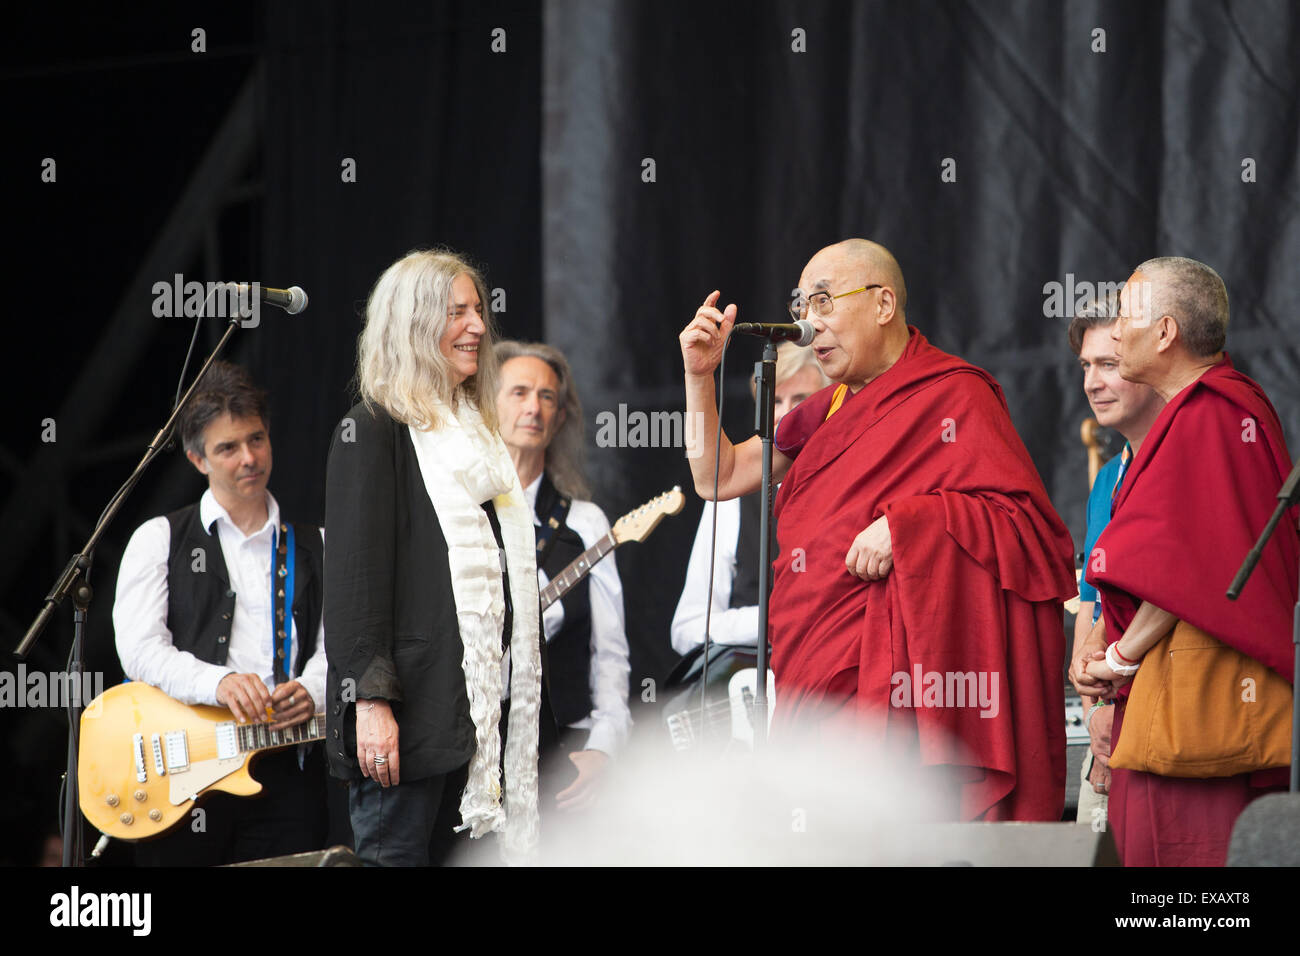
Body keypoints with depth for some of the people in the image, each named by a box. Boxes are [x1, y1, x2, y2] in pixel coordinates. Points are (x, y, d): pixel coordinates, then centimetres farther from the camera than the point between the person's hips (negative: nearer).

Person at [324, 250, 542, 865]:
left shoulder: (475, 430, 21)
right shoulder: (374, 428, -4)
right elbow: (354, 572, -12)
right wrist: (369, 699, -20)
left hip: (476, 694, 8)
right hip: (411, 704, -8)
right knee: (396, 853, -9)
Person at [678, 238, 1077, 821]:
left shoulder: (951, 395, -3)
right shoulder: (826, 411, 21)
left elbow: (1026, 517, -11)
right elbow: (716, 479, 25)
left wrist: (905, 525, -20)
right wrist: (700, 375, 13)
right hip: (815, 677, 7)